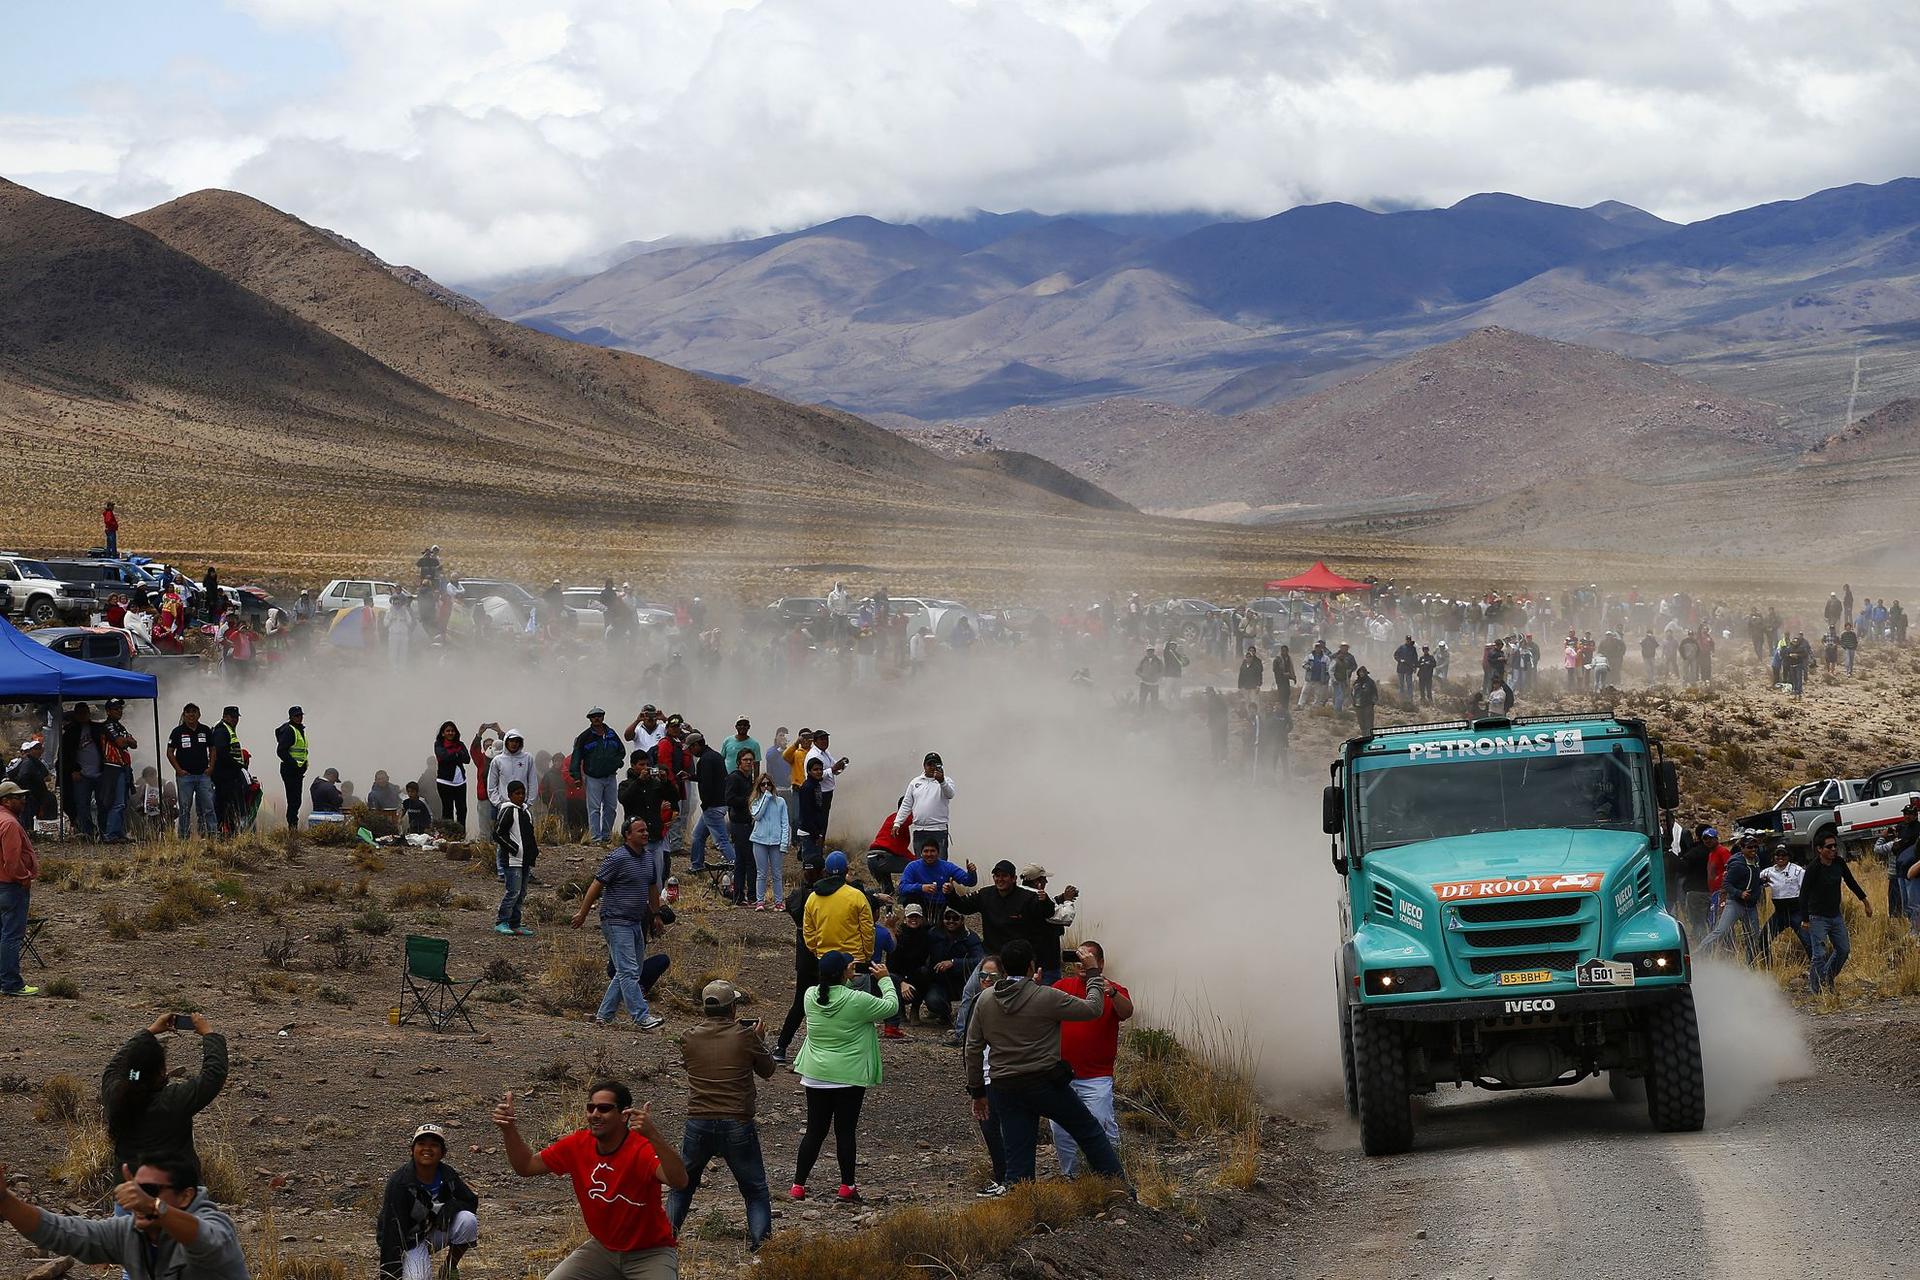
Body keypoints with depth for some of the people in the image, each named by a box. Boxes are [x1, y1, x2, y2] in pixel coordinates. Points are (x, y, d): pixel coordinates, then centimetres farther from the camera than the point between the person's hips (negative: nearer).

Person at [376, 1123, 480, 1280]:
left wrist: (452, 1205, -25)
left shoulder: (447, 1174, -11)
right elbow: (391, 1232, -27)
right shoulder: (398, 1182, -25)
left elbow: (471, 1202, 0)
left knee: (468, 1220, -23)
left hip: (436, 1230, 5)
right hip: (409, 1239, -5)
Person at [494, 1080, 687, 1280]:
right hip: (603, 1247, 6)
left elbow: (680, 1182, -44)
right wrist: (509, 1129, -12)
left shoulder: (643, 1149, -26)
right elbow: (526, 1166, 4)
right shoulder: (578, 1145, -7)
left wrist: (653, 1136, -57)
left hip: (650, 1253, -6)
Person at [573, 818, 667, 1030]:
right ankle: (642, 1017, -15)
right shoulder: (618, 858, -14)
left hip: (636, 922, 9)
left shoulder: (648, 856, 11)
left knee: (629, 972, 10)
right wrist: (582, 914, -7)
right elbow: (596, 886, -10)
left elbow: (652, 887, 24)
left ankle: (604, 1015, 16)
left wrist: (656, 914, 28)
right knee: (628, 971, -11)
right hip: (616, 922, -9)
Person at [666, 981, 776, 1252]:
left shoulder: (690, 1037, -1)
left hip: (698, 1125, 2)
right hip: (737, 1126, -2)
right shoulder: (745, 1037, -8)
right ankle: (759, 1241, 2)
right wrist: (758, 1037, 22)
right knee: (755, 1190, 11)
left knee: (681, 1185, 21)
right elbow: (767, 1070, 5)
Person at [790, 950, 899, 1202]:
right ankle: (847, 1186, 12)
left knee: (814, 1131, 10)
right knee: (846, 1131, 6)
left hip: (816, 1076, 4)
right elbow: (891, 1006, -4)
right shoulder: (857, 1001, -17)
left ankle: (798, 1186, 9)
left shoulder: (811, 997, -4)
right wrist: (885, 980, 10)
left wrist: (845, 977, 19)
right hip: (849, 1077, -4)